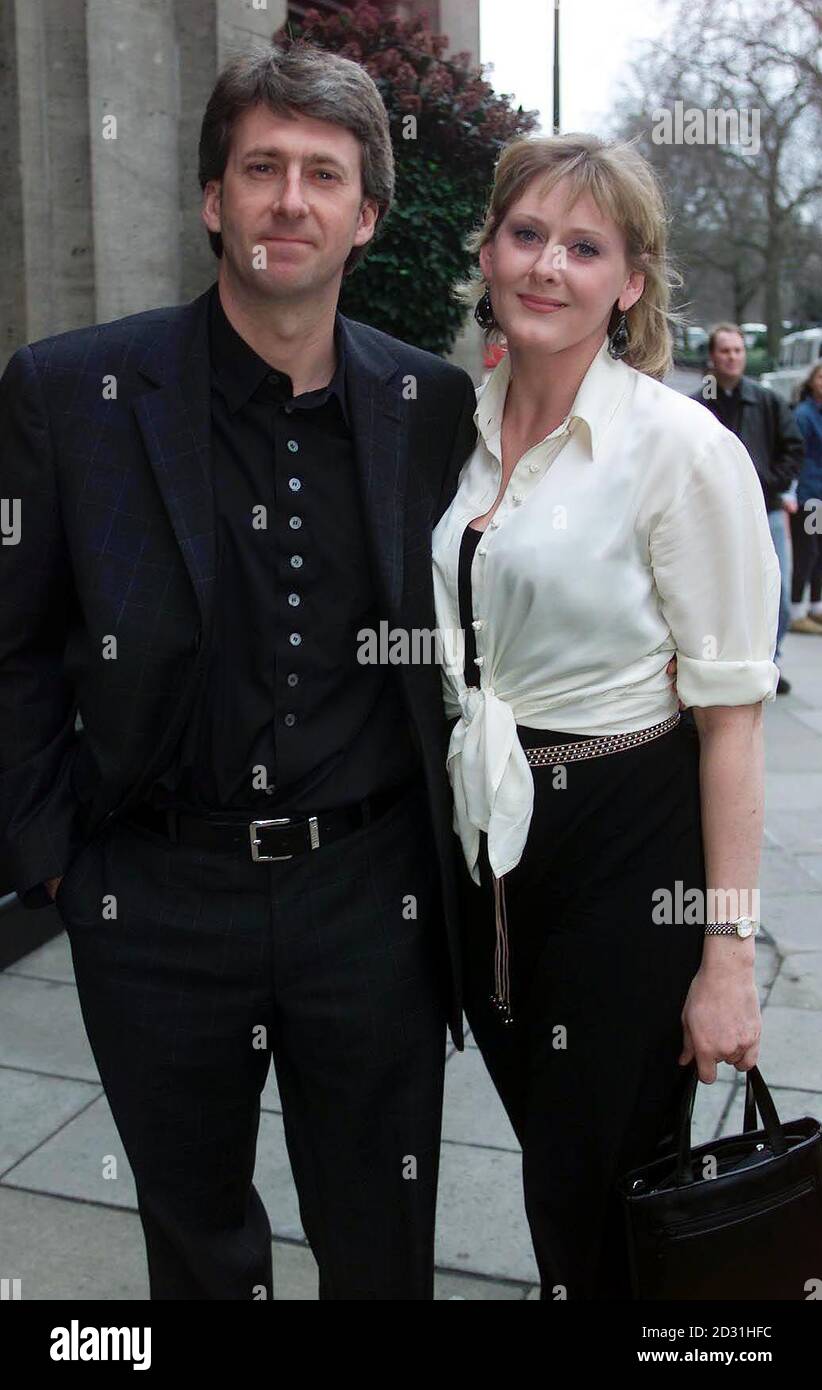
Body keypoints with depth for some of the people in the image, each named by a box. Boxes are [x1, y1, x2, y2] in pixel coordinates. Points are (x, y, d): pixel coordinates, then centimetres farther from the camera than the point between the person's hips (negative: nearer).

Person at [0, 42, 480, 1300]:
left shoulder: (435, 404, 0)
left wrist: (449, 850, 8)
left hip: (373, 899, 2)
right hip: (157, 902, -1)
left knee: (385, 1253, 18)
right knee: (196, 1245, 22)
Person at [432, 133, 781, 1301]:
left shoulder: (681, 447, -14)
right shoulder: (459, 430, 4)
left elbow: (730, 714, -13)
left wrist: (728, 955, -14)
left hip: (626, 845, -5)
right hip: (485, 843, 6)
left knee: (593, 1195, 7)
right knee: (546, 1151, 21)